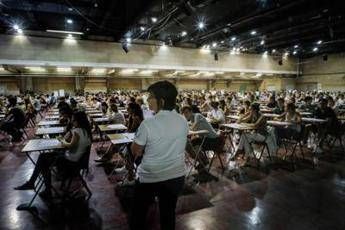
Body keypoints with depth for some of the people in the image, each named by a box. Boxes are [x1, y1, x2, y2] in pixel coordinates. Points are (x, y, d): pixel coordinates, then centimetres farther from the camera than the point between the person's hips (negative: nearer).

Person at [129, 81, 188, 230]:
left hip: (151, 178, -4)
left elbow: (135, 151, -9)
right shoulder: (183, 121, -8)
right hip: (176, 176, 5)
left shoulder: (148, 124, -23)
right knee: (168, 215, 23)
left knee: (138, 216, 20)